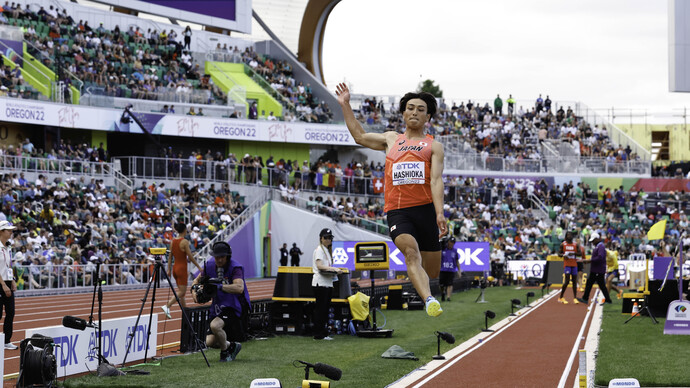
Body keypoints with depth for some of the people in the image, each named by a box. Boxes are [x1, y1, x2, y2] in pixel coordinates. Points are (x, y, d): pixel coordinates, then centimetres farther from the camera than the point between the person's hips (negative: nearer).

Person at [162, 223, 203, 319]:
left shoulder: (173, 241, 6)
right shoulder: (184, 242, -14)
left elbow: (170, 257, 9)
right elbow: (190, 257, -14)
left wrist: (169, 269, 13)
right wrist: (199, 267, -5)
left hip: (175, 268, 7)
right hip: (182, 268, -7)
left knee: (181, 291, 15)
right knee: (181, 292, -5)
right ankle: (167, 306, -20)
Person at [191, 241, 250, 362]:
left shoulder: (235, 268, -18)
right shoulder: (210, 265, 0)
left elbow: (239, 288, -33)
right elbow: (198, 279, 17)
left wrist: (220, 286, -39)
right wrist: (194, 290, -4)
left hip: (234, 307, -7)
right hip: (218, 308, 7)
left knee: (215, 325, -32)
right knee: (210, 342, -2)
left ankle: (225, 352, -6)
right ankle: (232, 346, 27)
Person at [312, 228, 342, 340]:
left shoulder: (327, 250, 22)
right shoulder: (319, 250, -6)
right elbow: (319, 265, -19)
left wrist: (335, 270, 6)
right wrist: (334, 269, -24)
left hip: (328, 283, 9)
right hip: (320, 283, -9)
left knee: (325, 309, 10)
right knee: (320, 309, -8)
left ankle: (324, 333, 13)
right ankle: (318, 334, -7)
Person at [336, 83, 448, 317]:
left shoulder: (433, 146, 13)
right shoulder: (391, 139, 24)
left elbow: (436, 180, 0)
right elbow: (359, 136, 35)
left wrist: (440, 214, -14)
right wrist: (345, 106, 33)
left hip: (425, 209, 1)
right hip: (397, 210, -1)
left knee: (432, 271, 1)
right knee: (411, 251, -28)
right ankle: (429, 300, -45)